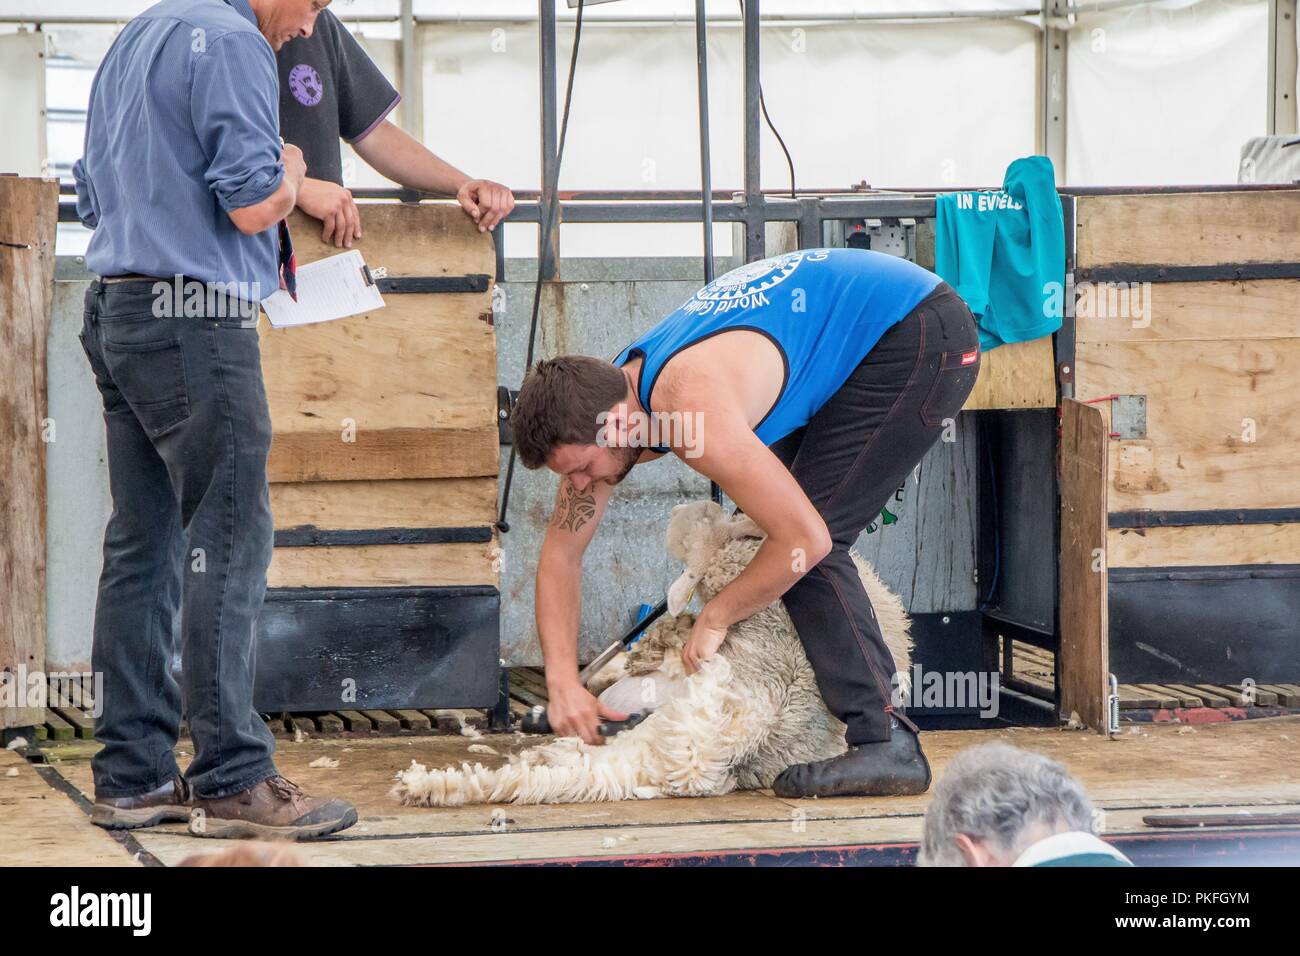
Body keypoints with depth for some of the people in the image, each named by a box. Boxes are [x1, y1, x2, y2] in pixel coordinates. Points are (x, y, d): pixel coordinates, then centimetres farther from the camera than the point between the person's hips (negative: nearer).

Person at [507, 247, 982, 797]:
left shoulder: (693, 407, -32)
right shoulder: (603, 402, -4)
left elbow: (806, 540, -29)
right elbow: (560, 552, 4)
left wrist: (714, 617, -16)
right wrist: (563, 683, -5)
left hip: (922, 337, -9)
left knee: (800, 540, -15)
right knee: (761, 528, 9)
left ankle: (887, 745, -15)